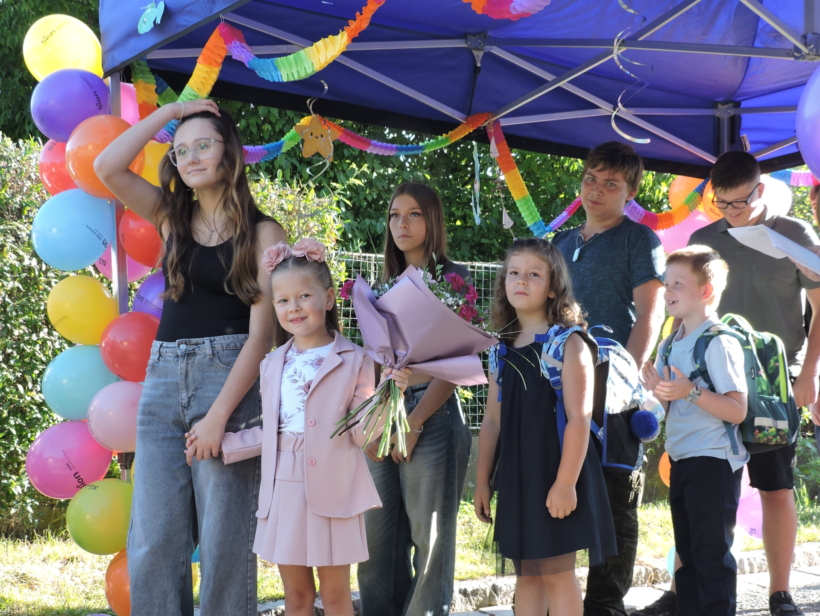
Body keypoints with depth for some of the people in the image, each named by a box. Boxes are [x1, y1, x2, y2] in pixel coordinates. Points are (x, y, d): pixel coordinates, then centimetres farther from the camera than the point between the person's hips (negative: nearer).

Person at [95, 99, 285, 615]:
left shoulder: (263, 233, 0)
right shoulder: (172, 218, 14)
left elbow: (261, 332, -7)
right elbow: (107, 167, 1)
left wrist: (218, 414, -15)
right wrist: (170, 111, 5)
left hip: (230, 378, -4)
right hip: (163, 379, 4)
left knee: (224, 536, -4)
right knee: (154, 539, 0)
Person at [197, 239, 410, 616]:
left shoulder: (352, 361, -4)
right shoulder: (273, 366, 9)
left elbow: (360, 433, -7)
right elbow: (272, 432, 14)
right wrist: (220, 444, 13)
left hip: (331, 494, -4)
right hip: (284, 492, 4)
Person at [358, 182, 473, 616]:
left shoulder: (453, 280, 0)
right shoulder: (387, 286, 16)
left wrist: (414, 422, -14)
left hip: (432, 417, -6)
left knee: (429, 537, -3)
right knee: (378, 538, 5)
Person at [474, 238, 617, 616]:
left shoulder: (568, 343, -9)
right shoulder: (504, 348, 11)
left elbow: (579, 417, -15)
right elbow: (492, 420, 14)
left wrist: (566, 482, -20)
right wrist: (482, 481, 12)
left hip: (554, 474, -6)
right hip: (516, 474, 6)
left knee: (558, 574, -1)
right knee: (526, 573, 11)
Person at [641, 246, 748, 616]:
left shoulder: (719, 343, -14)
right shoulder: (670, 346, 12)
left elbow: (737, 411, -19)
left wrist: (692, 392, -29)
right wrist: (659, 390, 0)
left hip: (712, 461, -9)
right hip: (681, 461, 9)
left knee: (712, 555, -3)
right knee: (687, 555, 15)